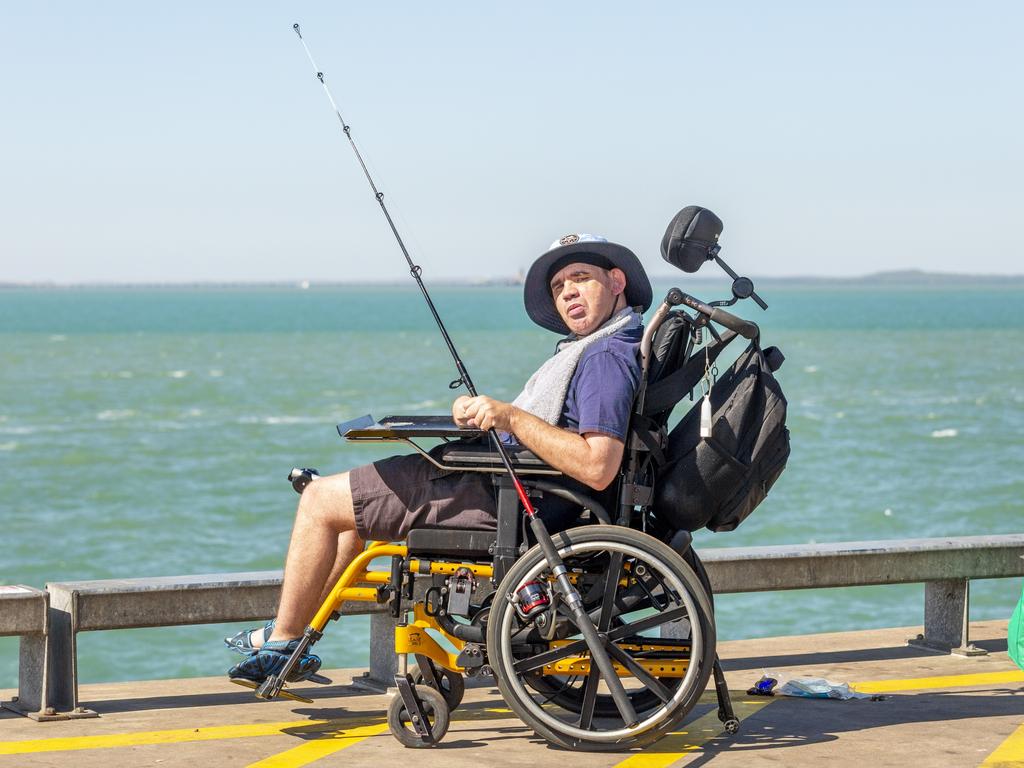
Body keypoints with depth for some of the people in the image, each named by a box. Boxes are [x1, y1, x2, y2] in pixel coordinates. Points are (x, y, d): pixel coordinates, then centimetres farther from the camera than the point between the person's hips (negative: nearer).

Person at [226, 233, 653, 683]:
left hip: (499, 499, -11)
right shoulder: (592, 346, 12)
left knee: (320, 500, 0)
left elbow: (597, 468, -32)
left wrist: (513, 418, -30)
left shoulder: (608, 357, -21)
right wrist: (482, 413, 7)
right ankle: (293, 631, 28)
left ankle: (281, 642, 11)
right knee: (350, 504, 27)